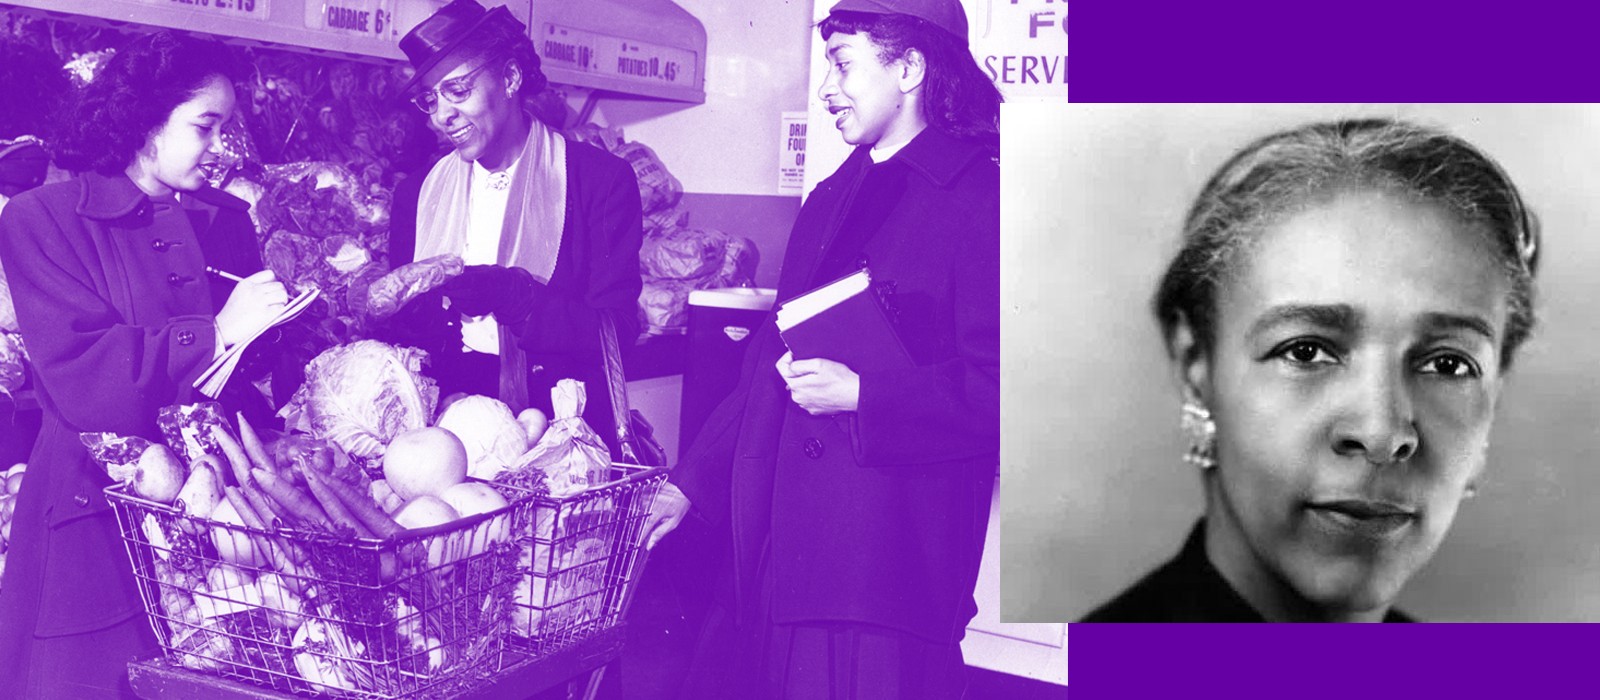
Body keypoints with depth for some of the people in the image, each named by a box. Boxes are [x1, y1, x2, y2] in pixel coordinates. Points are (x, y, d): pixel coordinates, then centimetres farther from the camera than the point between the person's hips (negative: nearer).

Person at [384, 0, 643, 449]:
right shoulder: (419, 193, 14)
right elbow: (400, 325, 13)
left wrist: (509, 293, -18)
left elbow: (618, 328, -5)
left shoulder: (602, 179, 1)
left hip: (560, 421, -3)